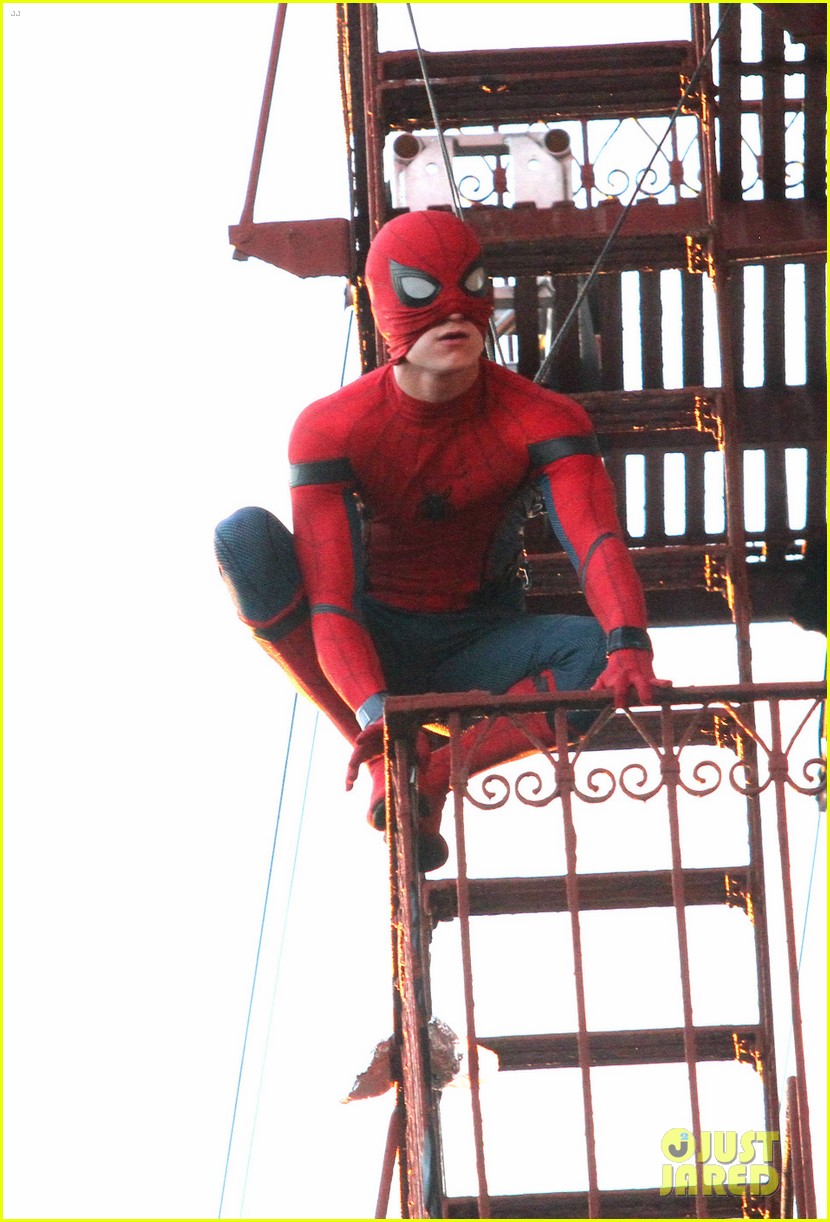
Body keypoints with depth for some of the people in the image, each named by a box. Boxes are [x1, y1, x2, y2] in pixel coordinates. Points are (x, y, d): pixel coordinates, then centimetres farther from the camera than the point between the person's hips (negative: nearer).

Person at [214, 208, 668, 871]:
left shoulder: (544, 420, -15)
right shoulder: (330, 428, -18)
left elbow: (597, 541, -31)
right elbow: (328, 598, -27)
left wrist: (629, 648, -53)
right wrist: (376, 712, -46)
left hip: (476, 654, 0)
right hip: (375, 650, 0)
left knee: (602, 651, -31)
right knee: (246, 537, -27)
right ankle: (382, 758, -22)